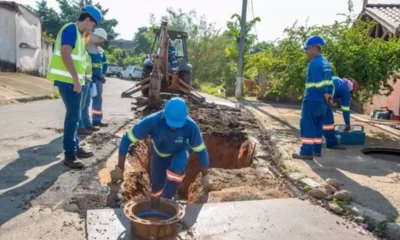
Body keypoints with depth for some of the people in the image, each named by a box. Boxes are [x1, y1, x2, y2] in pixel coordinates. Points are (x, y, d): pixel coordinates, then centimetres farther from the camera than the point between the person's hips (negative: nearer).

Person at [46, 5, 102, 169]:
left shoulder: (78, 33, 20)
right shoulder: (71, 29, -10)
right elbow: (65, 53, -22)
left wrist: (77, 80, 19)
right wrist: (76, 79, -24)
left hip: (72, 81, 10)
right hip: (68, 81, -10)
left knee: (74, 116, 14)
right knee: (73, 116, -9)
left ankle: (75, 148, 24)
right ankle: (69, 155, -3)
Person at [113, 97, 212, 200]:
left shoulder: (191, 126, -37)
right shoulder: (152, 121, -39)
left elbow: (201, 149, -21)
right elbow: (127, 139, -28)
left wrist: (205, 176, -12)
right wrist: (120, 168, -24)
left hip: (180, 152, -1)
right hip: (160, 153, 1)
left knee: (178, 167, -33)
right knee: (157, 187, 5)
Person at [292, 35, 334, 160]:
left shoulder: (314, 63, -15)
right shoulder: (325, 62, 15)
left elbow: (318, 83, -19)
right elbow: (329, 81, 13)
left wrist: (325, 94, -5)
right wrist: (329, 95, 9)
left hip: (312, 99, -9)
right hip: (321, 100, 9)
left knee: (307, 125, -5)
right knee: (317, 125, 14)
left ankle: (306, 152, -5)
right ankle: (317, 149, 20)